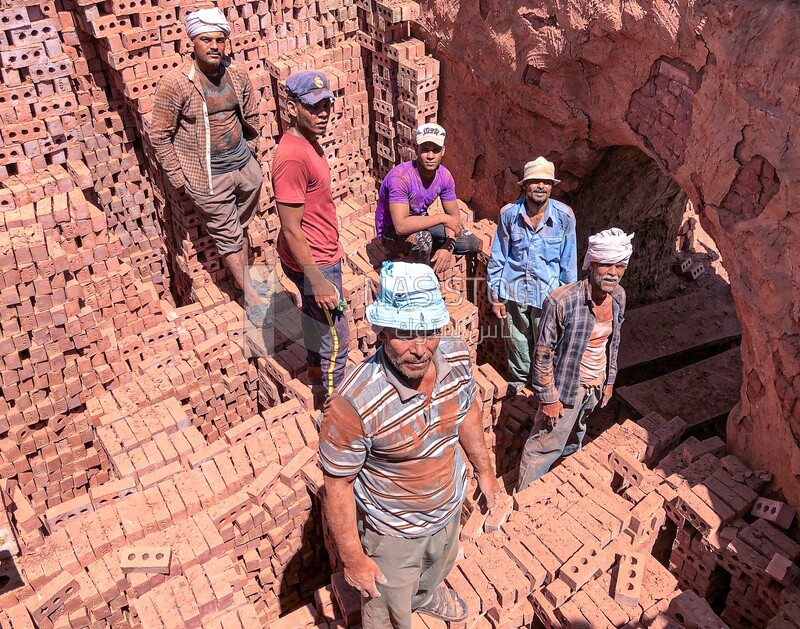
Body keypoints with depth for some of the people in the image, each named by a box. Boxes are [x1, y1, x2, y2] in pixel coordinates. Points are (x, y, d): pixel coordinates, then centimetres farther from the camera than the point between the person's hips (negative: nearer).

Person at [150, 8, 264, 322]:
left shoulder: (237, 74, -1)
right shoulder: (175, 83, -16)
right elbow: (159, 135, -10)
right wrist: (177, 177, -9)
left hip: (246, 167, 5)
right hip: (209, 178, -4)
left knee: (241, 228, 20)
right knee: (228, 236, 7)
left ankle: (245, 278, 40)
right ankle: (251, 294, 21)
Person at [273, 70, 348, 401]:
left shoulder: (308, 142, 3)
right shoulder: (292, 157, -27)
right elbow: (291, 230, -25)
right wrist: (318, 281, -23)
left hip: (320, 255, 10)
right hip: (315, 263, -10)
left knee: (315, 318, 28)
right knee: (335, 341, 4)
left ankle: (316, 371, 51)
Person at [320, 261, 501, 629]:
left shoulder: (458, 357, -22)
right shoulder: (353, 405, -39)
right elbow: (337, 485, -24)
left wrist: (484, 469, 10)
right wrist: (352, 558, -14)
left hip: (449, 508, 6)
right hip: (393, 533, -5)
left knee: (438, 569, 38)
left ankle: (425, 596, 72)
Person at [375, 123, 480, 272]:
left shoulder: (444, 175, -12)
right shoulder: (401, 176, -31)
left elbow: (453, 215, -3)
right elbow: (401, 226, -41)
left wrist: (448, 246, -22)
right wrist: (441, 218, -36)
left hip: (421, 224, 7)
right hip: (392, 231, -6)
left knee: (472, 244, 0)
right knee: (422, 238, -39)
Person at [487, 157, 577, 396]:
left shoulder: (564, 216, -11)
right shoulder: (509, 213, -9)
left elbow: (569, 262, -2)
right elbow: (497, 258, 0)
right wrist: (495, 296, 2)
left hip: (548, 294, -1)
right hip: (514, 293, 1)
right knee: (517, 344, 18)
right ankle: (517, 383, 44)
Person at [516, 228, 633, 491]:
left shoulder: (618, 296, -7)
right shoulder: (561, 301, -29)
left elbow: (613, 341, 8)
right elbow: (543, 353, -21)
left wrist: (609, 380, 14)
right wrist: (548, 398, -17)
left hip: (596, 386, 7)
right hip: (566, 388, -6)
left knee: (575, 440, 30)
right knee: (544, 449, 5)